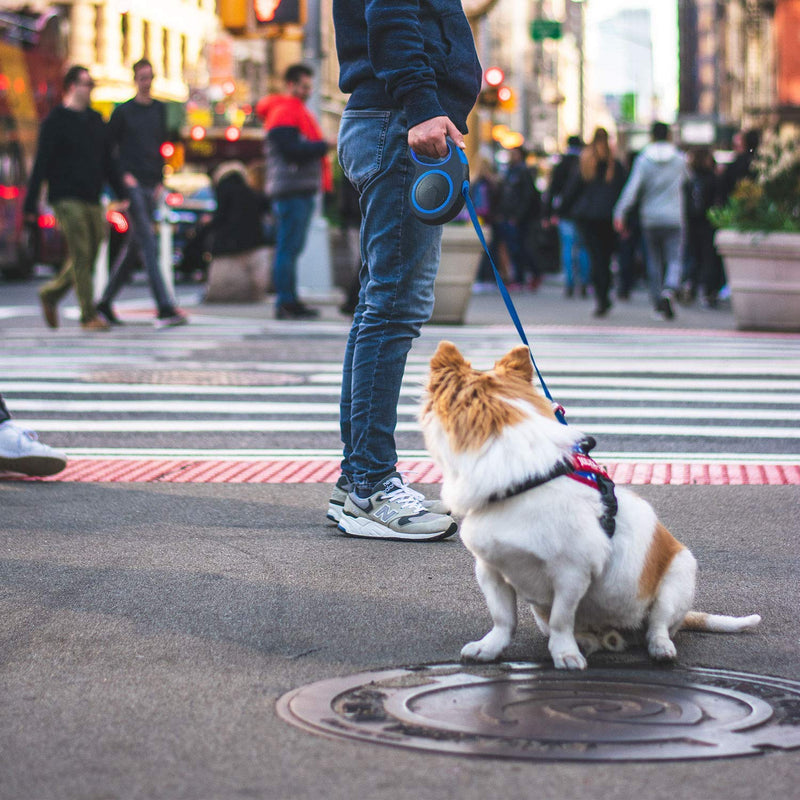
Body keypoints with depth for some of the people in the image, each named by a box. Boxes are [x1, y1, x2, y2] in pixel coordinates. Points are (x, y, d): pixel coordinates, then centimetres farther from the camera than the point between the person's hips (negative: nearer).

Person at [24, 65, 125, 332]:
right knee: (80, 257, -9)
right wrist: (31, 203, -12)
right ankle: (89, 316, -7)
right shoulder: (56, 120, -3)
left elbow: (107, 161, 22)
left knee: (90, 257, 7)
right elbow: (41, 163, -7)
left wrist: (121, 193, 17)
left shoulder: (95, 120, 16)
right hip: (66, 197, -6)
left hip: (91, 199, 7)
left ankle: (50, 294, 27)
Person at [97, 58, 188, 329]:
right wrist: (123, 175, -8)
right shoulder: (123, 112, -1)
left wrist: (160, 180, 13)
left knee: (134, 246, 9)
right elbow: (108, 146, 2)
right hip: (132, 185, -6)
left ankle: (106, 301, 21)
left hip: (152, 185, 6)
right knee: (148, 244, -14)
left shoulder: (160, 110, 14)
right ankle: (165, 308, -22)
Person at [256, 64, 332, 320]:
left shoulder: (299, 112, 23)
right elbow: (292, 150, -19)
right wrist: (326, 145, -16)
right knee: (288, 247, -9)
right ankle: (285, 302, -10)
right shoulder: (283, 112, -9)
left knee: (293, 248, 11)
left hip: (303, 190, 10)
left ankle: (290, 301, 14)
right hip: (290, 190, -10)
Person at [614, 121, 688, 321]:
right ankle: (668, 292, -31)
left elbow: (632, 188, -11)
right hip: (673, 218, -1)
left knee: (654, 262, 11)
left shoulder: (643, 160, -3)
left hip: (650, 219, 1)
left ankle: (658, 303, 14)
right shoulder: (679, 159, 1)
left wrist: (620, 213, -11)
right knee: (674, 261, -4)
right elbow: (686, 178, 21)